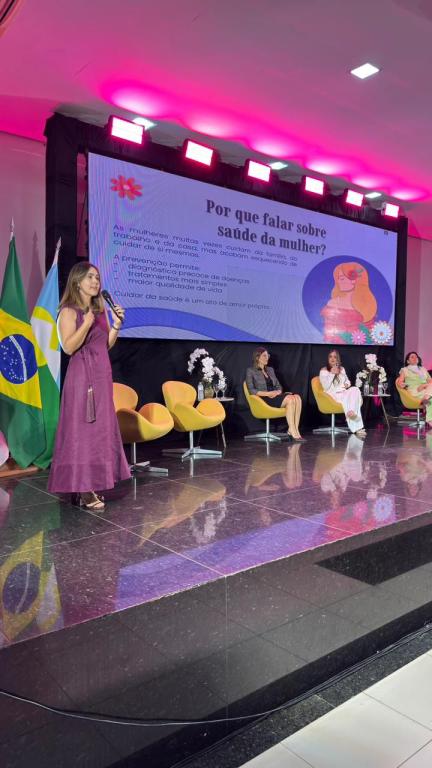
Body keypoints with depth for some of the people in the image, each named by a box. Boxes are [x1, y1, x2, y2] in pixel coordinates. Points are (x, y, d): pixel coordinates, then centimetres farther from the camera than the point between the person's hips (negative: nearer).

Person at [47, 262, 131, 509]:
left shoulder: (100, 310, 13)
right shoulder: (69, 311, -7)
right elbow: (68, 347, -15)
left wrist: (116, 325, 1)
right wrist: (87, 323, -23)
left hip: (103, 374, 8)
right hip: (82, 375, -8)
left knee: (101, 429, 9)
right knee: (82, 429, -5)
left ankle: (93, 484, 17)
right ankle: (83, 490, 0)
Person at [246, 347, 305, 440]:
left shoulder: (270, 370, 25)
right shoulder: (251, 371, 5)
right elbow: (251, 390, -7)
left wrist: (278, 392, -3)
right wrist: (267, 393, -16)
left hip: (276, 396, 6)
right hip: (263, 399, -6)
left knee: (297, 397, -25)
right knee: (290, 399, -31)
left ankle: (294, 430, -30)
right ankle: (293, 431, -30)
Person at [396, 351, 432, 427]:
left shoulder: (423, 369, 28)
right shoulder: (405, 370, 17)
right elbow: (399, 383, 5)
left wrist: (425, 385, -6)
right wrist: (403, 385, -19)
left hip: (425, 390, 5)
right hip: (414, 392, -4)